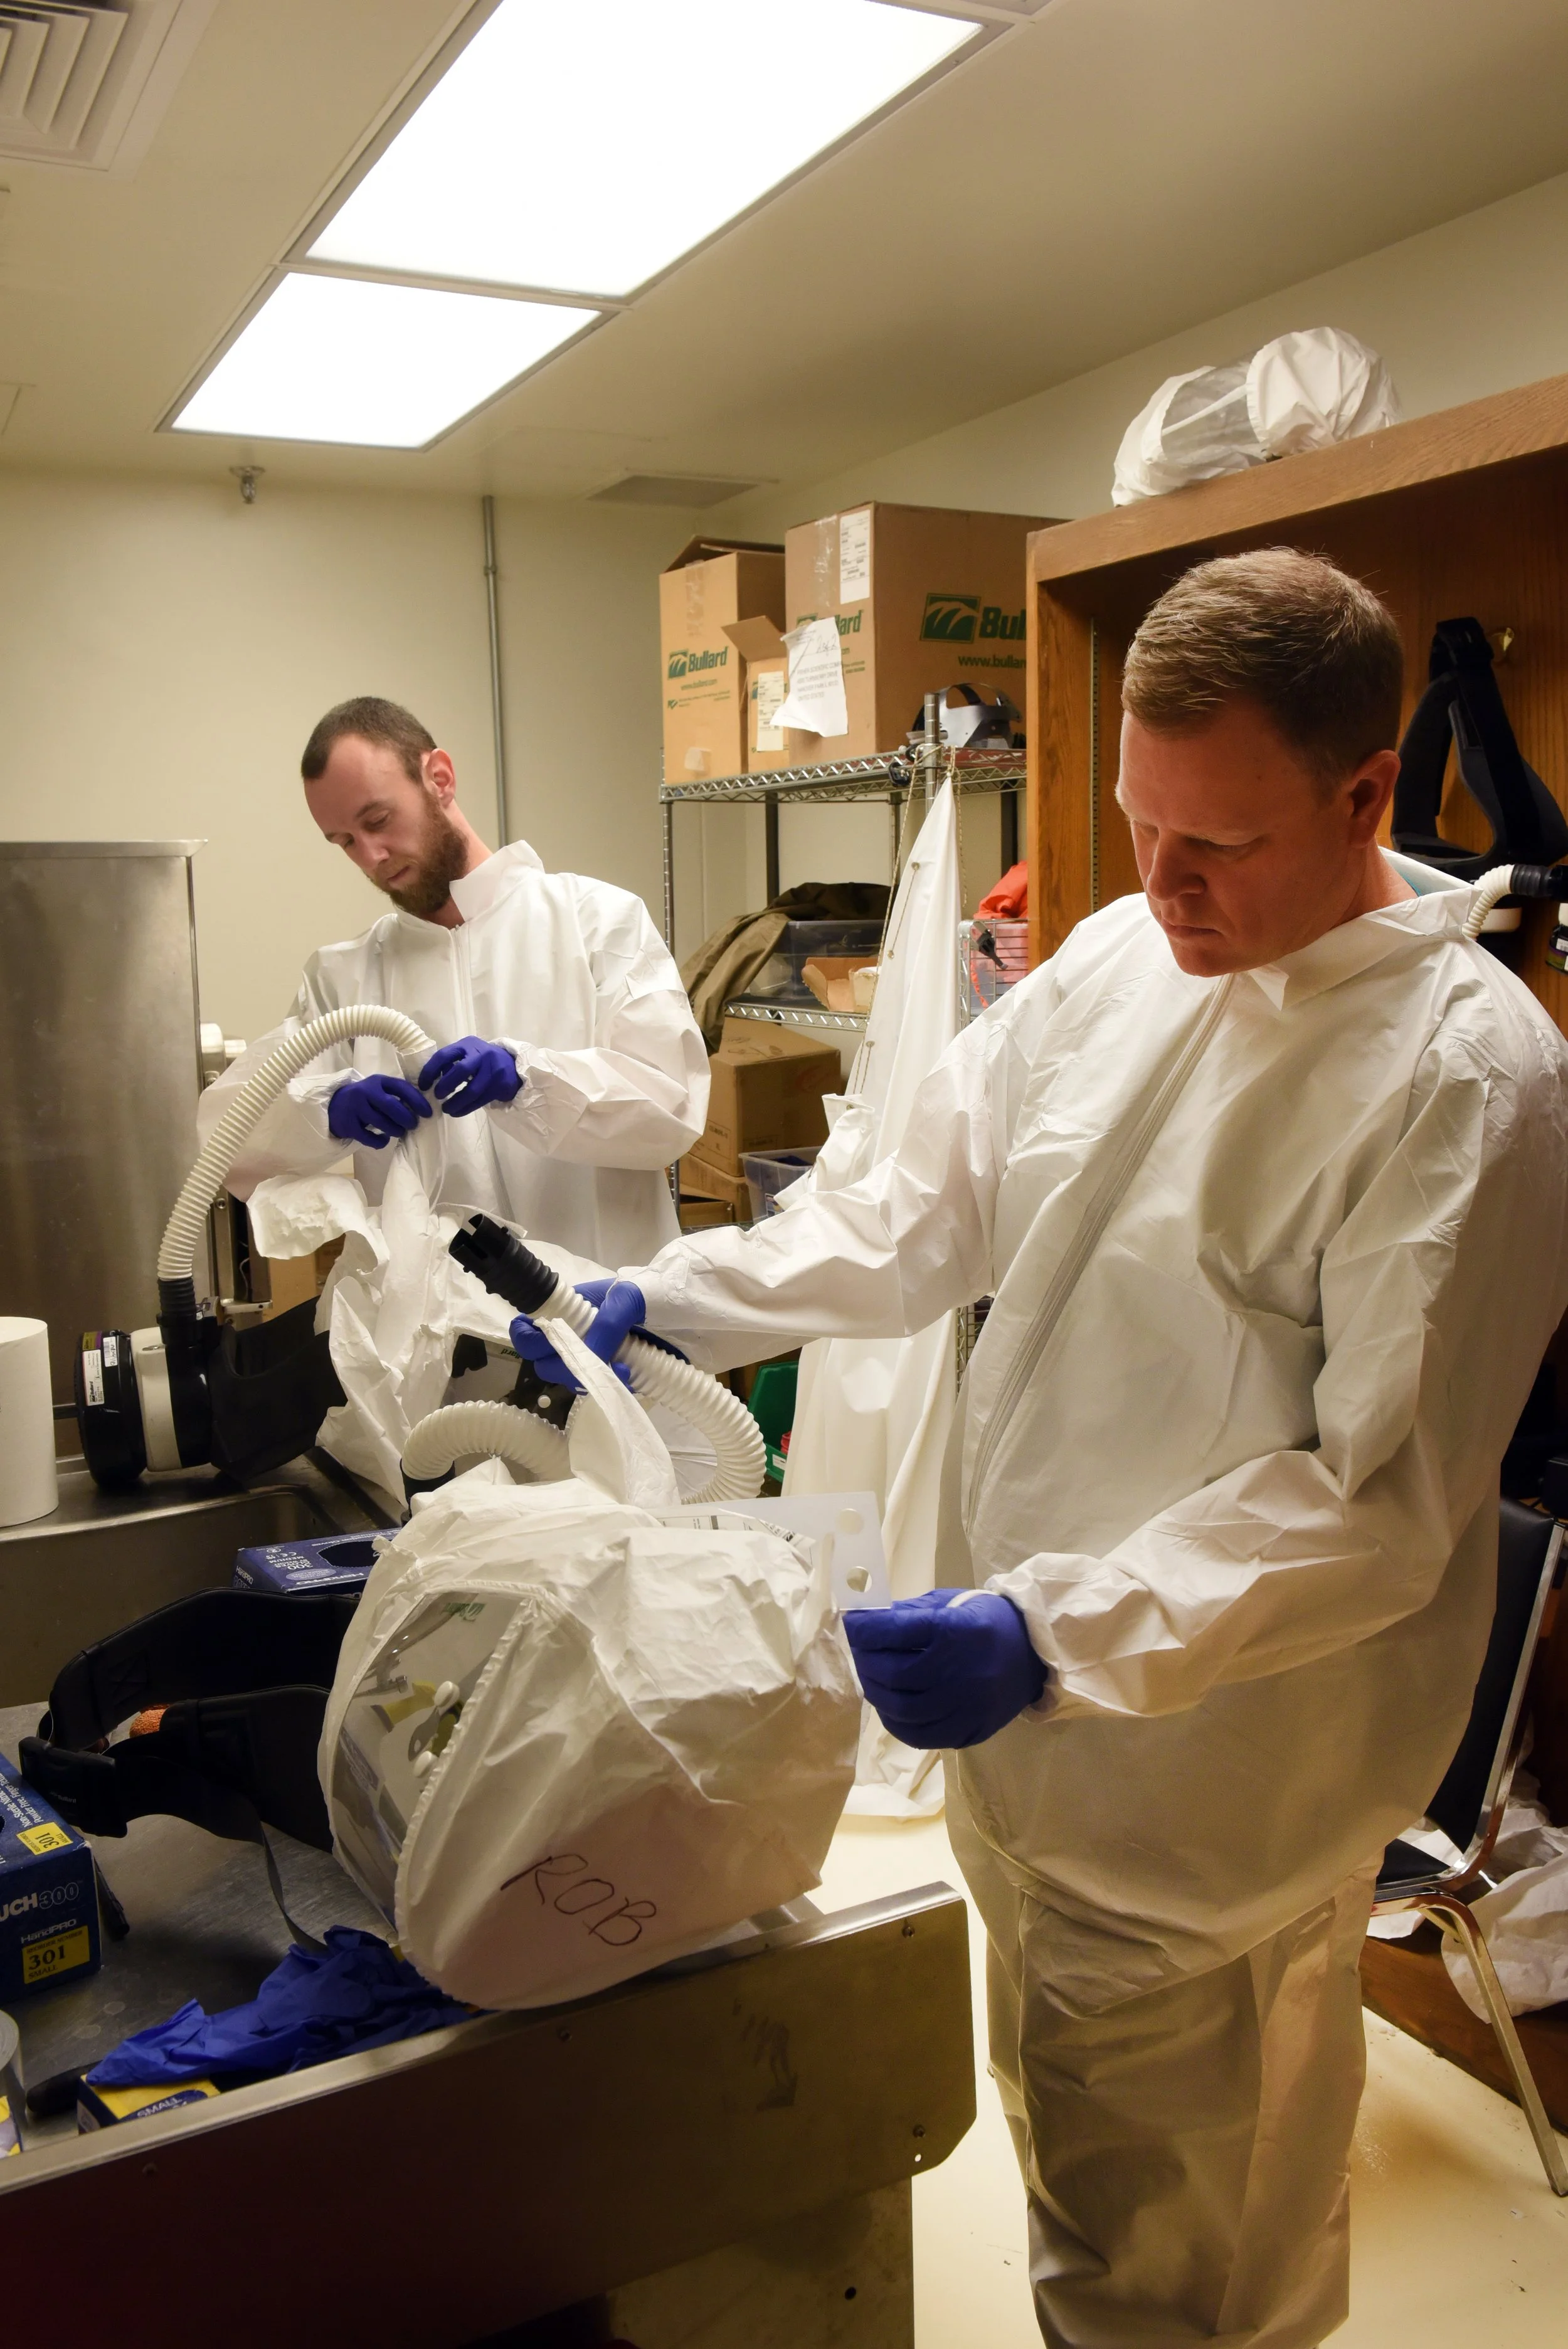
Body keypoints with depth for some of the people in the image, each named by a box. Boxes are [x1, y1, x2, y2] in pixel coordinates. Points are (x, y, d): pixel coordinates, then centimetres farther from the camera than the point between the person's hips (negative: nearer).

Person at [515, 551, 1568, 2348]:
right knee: (1069, 2181, 29)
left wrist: (1059, 1632, -29)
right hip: (1026, 1725, 6)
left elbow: (1381, 1500, -20)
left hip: (1204, 1806, -6)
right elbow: (928, 1216, 8)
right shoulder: (1116, 958, 1)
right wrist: (670, 1301, -2)